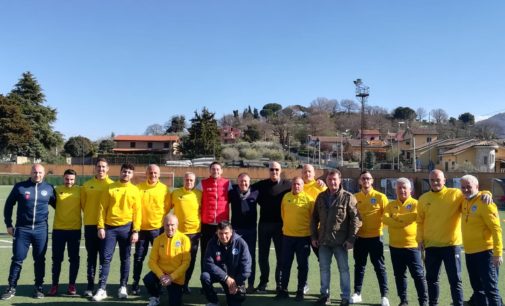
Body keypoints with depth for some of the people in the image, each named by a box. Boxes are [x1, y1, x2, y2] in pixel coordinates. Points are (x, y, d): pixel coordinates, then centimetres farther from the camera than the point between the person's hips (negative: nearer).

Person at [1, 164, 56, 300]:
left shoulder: (49, 188, 4)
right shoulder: (20, 187, 0)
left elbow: (57, 205, 16)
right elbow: (9, 205, 8)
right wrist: (8, 224, 5)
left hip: (41, 230, 1)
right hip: (22, 229, -1)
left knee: (40, 260, 7)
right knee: (17, 259, 2)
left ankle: (38, 288, 17)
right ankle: (11, 288, 14)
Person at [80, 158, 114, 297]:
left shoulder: (112, 185, -1)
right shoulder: (86, 185, 5)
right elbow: (83, 203, 12)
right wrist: (89, 215, 9)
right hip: (90, 225, 2)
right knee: (91, 256, 7)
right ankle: (90, 286, 13)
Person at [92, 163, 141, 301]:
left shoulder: (135, 190, 4)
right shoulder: (110, 188, 3)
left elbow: (137, 212, 2)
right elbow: (102, 208, 2)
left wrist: (136, 231, -5)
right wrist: (101, 227, -6)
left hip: (126, 228, 0)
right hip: (110, 227, 0)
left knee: (125, 258, 8)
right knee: (105, 258, -2)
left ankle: (123, 287, 18)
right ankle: (102, 289, 4)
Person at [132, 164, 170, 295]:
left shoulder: (164, 189, -1)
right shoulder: (138, 187, -1)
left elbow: (167, 208, 3)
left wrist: (164, 224, 1)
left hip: (158, 228, 0)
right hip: (141, 228, 0)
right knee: (139, 257, 6)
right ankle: (135, 283, 17)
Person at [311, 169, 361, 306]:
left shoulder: (348, 197, -7)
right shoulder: (321, 197, 7)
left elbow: (355, 219, -8)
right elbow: (314, 218, 13)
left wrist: (351, 239, -12)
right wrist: (314, 236, 8)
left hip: (340, 241, -4)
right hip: (324, 240, 4)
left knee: (343, 269, 5)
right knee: (324, 268, 12)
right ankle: (325, 294, 25)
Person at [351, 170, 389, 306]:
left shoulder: (380, 197, -4)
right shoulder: (355, 197, 3)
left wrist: (382, 224, -12)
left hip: (375, 237, -2)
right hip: (360, 237, 3)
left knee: (379, 266, 3)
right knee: (359, 266, 11)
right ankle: (357, 293, 21)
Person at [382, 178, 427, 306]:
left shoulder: (415, 204, -2)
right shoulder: (391, 205, 8)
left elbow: (413, 216, -20)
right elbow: (385, 218, -8)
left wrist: (395, 218, -10)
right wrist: (404, 222, -18)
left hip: (412, 245, -4)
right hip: (395, 246, 4)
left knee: (418, 274, 0)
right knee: (399, 275, 12)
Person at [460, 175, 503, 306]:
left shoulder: (484, 203, -14)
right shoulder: (465, 201, 8)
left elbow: (496, 229, -17)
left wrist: (497, 253, -20)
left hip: (485, 252, -8)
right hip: (469, 252, 8)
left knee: (490, 288, -5)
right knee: (477, 287, 17)